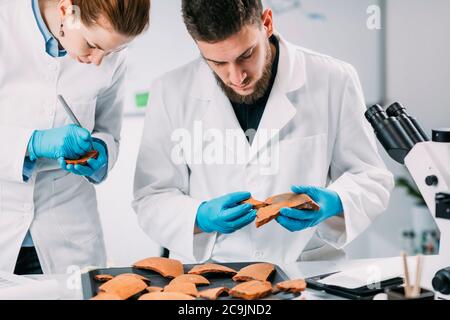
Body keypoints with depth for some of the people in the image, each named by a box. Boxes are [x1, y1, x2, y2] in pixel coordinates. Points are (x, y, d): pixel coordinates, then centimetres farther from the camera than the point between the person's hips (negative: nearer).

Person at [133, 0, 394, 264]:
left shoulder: (335, 80, -4)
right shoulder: (172, 93, -2)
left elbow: (372, 180, 4)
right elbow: (150, 200, 1)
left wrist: (334, 204, -16)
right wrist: (201, 218, -19)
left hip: (309, 270, 0)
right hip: (207, 273, 0)